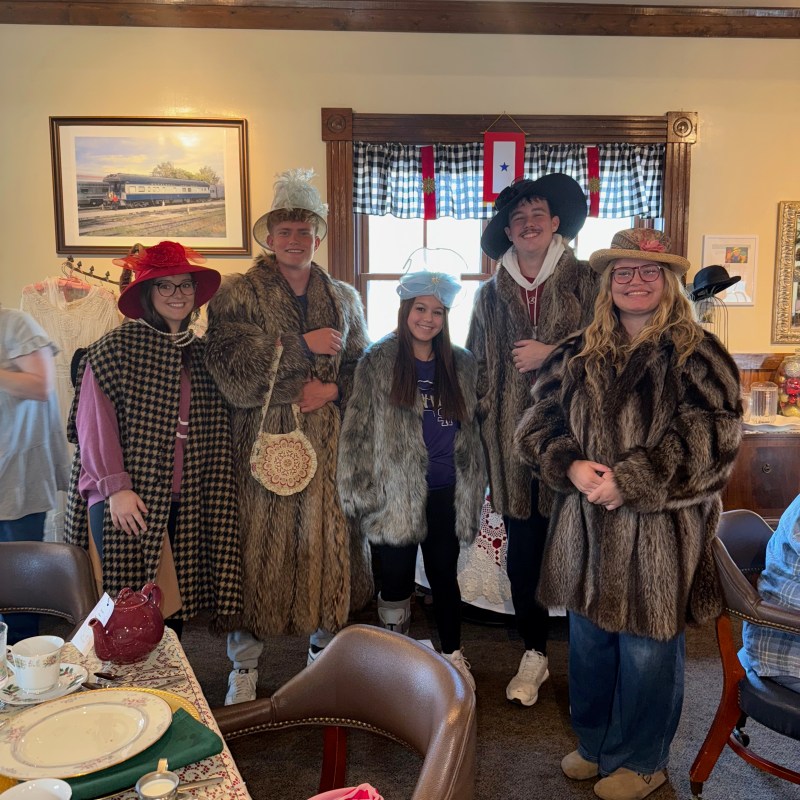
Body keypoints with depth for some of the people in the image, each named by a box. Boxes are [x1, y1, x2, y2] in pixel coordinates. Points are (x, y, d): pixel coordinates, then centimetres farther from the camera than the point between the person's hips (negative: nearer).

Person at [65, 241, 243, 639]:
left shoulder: (200, 353, 12)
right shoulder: (116, 348, -6)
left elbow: (213, 434, 13)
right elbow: (94, 423, -11)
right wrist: (115, 487, -16)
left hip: (180, 503, 5)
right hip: (124, 502, -5)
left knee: (173, 603, 12)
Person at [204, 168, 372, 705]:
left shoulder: (344, 298, 13)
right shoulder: (238, 295, 0)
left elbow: (364, 368, 13)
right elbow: (230, 369, -13)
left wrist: (333, 390, -7)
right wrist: (302, 345, -15)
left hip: (329, 445, 3)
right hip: (261, 444, -3)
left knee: (327, 540, 8)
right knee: (257, 546, 1)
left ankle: (324, 651, 29)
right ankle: (245, 667, 19)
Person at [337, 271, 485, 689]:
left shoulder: (461, 364, 6)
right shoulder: (378, 361, -5)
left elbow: (473, 429, 14)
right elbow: (358, 430, -6)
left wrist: (472, 487, 12)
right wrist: (360, 490, -10)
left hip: (444, 493, 3)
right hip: (396, 494, -3)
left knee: (445, 576, 15)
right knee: (396, 578, 9)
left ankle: (453, 654, 34)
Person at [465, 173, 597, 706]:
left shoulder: (585, 281, 2)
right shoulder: (491, 294, 11)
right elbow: (478, 369, 13)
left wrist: (551, 354, -11)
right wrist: (482, 428, 8)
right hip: (514, 440, 3)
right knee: (523, 553, 9)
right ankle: (534, 654, 27)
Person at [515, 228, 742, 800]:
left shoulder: (696, 356, -7)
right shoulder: (577, 356, 9)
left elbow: (709, 440, -16)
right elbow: (538, 423, 6)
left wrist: (629, 483, -20)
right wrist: (570, 466, -12)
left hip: (659, 534, -5)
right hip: (585, 527, 5)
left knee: (647, 650, 8)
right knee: (588, 641, 18)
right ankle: (595, 744, 41)